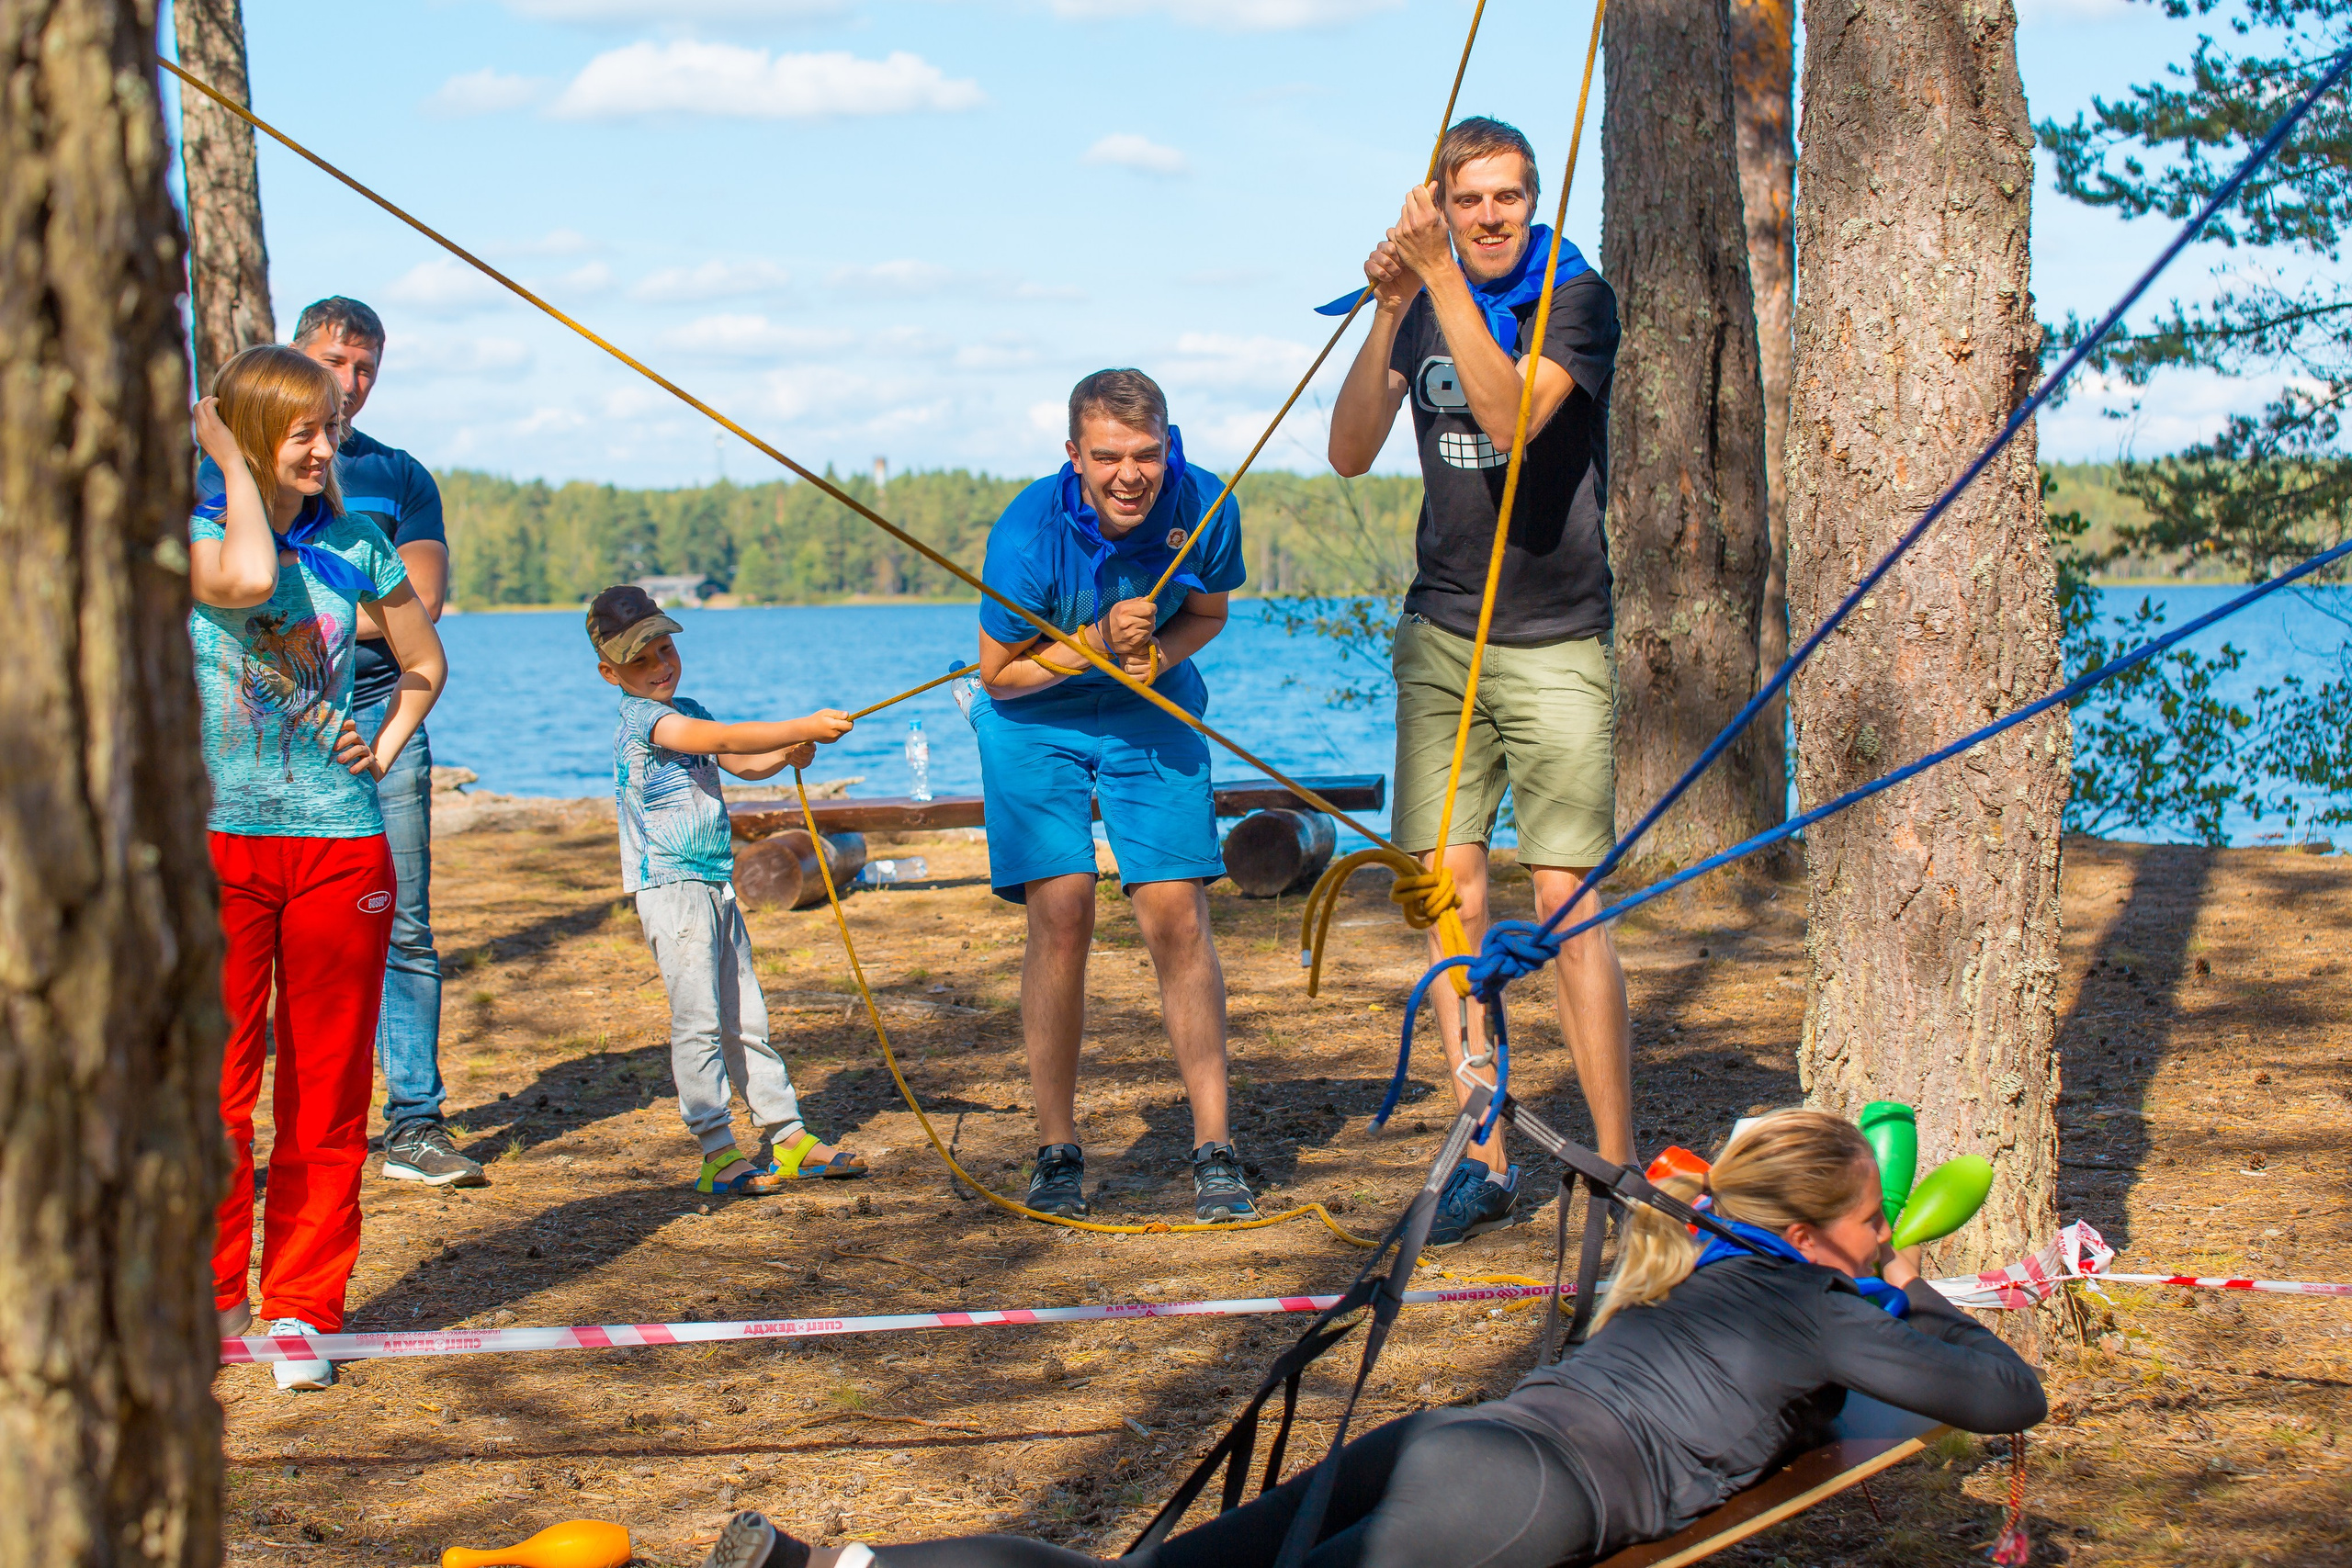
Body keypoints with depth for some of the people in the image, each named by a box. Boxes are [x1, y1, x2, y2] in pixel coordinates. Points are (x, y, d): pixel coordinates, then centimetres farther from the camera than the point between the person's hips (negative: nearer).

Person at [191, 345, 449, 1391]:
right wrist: (231, 460, -14)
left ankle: (303, 1306, 12)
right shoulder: (197, 531, -2)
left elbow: (424, 664, 23)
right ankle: (210, 1298, 12)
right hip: (219, 837, -3)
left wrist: (382, 750, 8)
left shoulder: (355, 546, 9)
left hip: (340, 842, 3)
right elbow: (246, 578, -27)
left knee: (327, 1086, 4)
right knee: (216, 1081, 0)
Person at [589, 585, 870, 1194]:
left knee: (745, 1019, 11)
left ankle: (789, 1138, 15)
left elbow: (739, 763, 18)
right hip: (670, 886, -9)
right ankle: (718, 1153, -9)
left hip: (715, 884, 9)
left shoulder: (688, 711, 17)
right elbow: (722, 740, -25)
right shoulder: (641, 717, -12)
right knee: (698, 1019, -10)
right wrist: (803, 726, -29)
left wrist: (785, 755, -3)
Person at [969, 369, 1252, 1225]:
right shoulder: (1027, 534, -26)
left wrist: (1159, 652, -20)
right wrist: (1098, 642, -28)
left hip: (1152, 712, 2)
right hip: (1036, 720, -2)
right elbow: (999, 674, -14)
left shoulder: (1203, 507, -19)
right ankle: (1057, 1153, 1)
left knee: (1177, 916, -8)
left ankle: (1214, 1151, -2)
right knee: (1061, 917, -11)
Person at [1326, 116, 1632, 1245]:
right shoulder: (1427, 303, 10)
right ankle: (1485, 1161, 8)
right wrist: (1388, 313, -11)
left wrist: (1444, 282, -28)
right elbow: (1349, 453, 0)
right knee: (1447, 888, 1)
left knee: (1565, 902, -9)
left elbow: (1512, 419, -24)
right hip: (1440, 635, 5)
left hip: (1554, 643, -5)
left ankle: (1617, 1167, -1)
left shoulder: (1577, 297, -6)